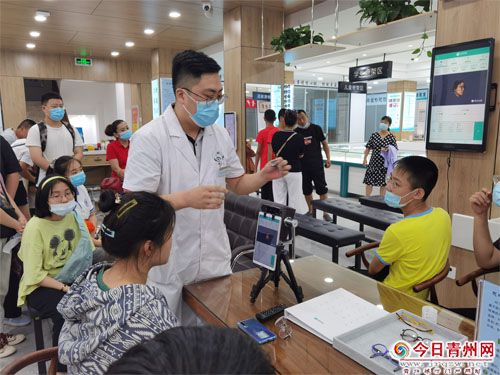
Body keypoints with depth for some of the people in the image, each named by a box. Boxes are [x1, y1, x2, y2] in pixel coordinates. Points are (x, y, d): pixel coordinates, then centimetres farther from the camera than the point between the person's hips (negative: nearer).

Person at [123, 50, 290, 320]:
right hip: (168, 270, -4)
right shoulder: (149, 138, -15)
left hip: (215, 261, 5)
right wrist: (186, 199, -32)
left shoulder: (220, 136, 3)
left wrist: (264, 176, -8)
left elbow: (238, 183, 11)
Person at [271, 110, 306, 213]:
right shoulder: (299, 138, -11)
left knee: (279, 200, 8)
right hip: (294, 172, -2)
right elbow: (301, 155, 2)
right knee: (295, 200, 5)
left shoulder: (276, 135, -4)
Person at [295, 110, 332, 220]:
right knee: (306, 190, 11)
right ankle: (310, 211, 27)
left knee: (322, 189, -2)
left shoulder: (316, 128, -1)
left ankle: (325, 212, 7)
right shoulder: (296, 132, 3)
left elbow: (324, 143, 3)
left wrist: (328, 158, -3)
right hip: (302, 166, 2)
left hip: (317, 165, -2)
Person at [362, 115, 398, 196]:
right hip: (374, 162, 2)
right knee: (369, 181, 3)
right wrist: (365, 158, -1)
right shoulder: (374, 135, 2)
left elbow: (395, 150, -3)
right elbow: (368, 148, 5)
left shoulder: (391, 137, -4)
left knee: (383, 183, 7)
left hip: (385, 163, -2)